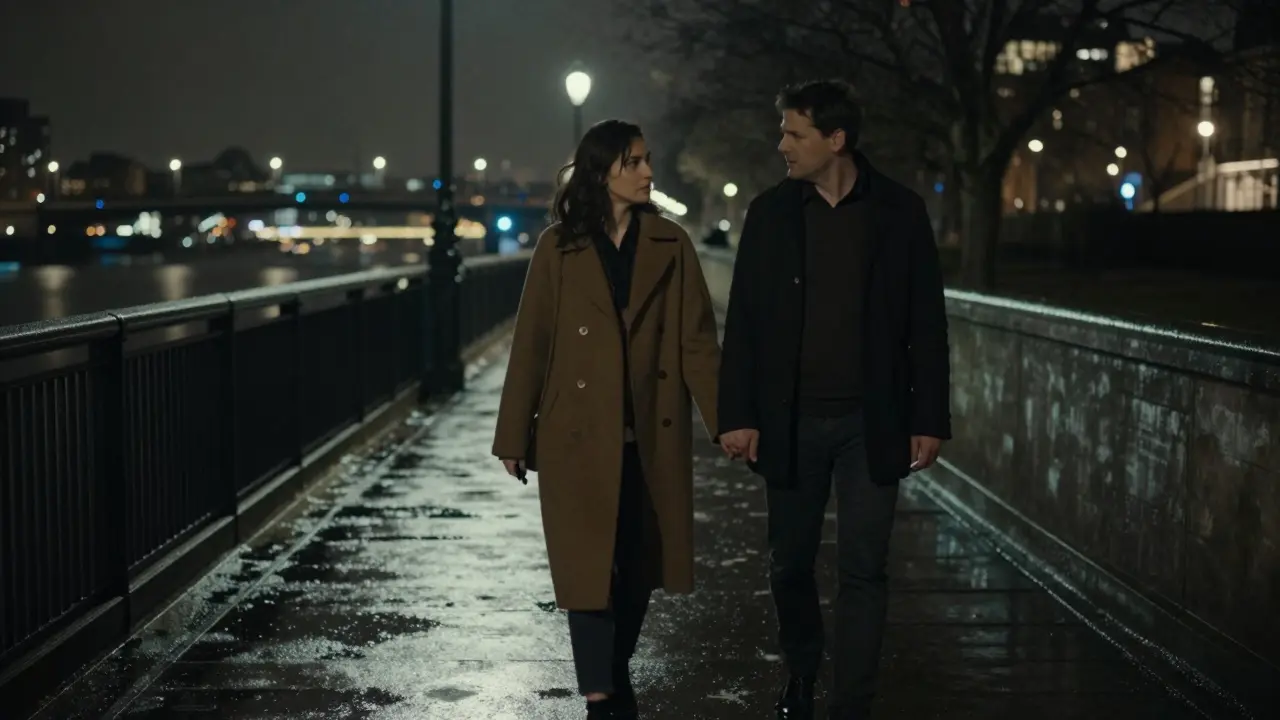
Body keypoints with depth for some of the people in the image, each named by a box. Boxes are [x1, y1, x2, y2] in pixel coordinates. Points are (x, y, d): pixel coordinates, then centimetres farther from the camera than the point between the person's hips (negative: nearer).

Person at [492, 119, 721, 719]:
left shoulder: (670, 245, 4)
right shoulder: (559, 247, 0)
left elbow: (697, 339, 0)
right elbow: (531, 345, 1)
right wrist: (515, 436, 1)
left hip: (651, 435, 2)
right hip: (578, 433, -2)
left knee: (640, 562, 11)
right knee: (589, 565, -4)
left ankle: (617, 671, 31)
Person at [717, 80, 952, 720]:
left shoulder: (899, 212, -1)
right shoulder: (770, 212, 2)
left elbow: (926, 323, 1)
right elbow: (743, 322, 3)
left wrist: (929, 419, -3)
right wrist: (738, 415, -3)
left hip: (870, 422, -2)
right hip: (790, 421, 2)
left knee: (862, 570, -2)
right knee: (790, 563, 11)